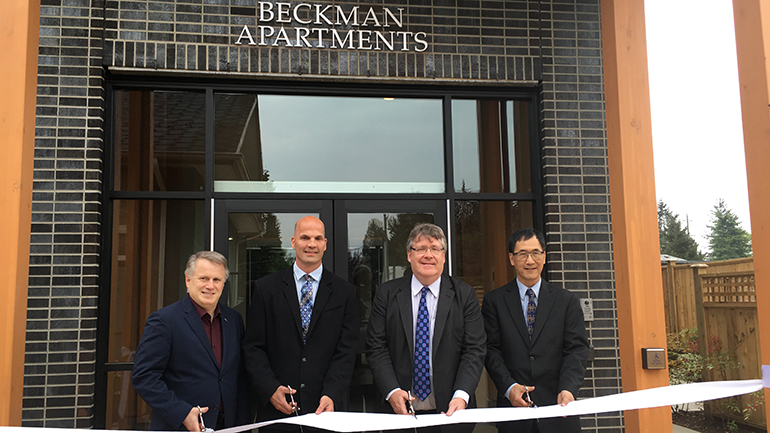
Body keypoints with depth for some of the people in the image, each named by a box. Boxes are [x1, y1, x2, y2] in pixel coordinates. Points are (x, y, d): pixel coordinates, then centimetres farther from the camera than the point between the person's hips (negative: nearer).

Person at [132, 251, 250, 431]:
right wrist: (182, 414, -19)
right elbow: (143, 377, -13)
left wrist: (242, 421, 4)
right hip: (177, 426, -4)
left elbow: (242, 376, 11)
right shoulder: (163, 320, -8)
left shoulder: (234, 319, 7)